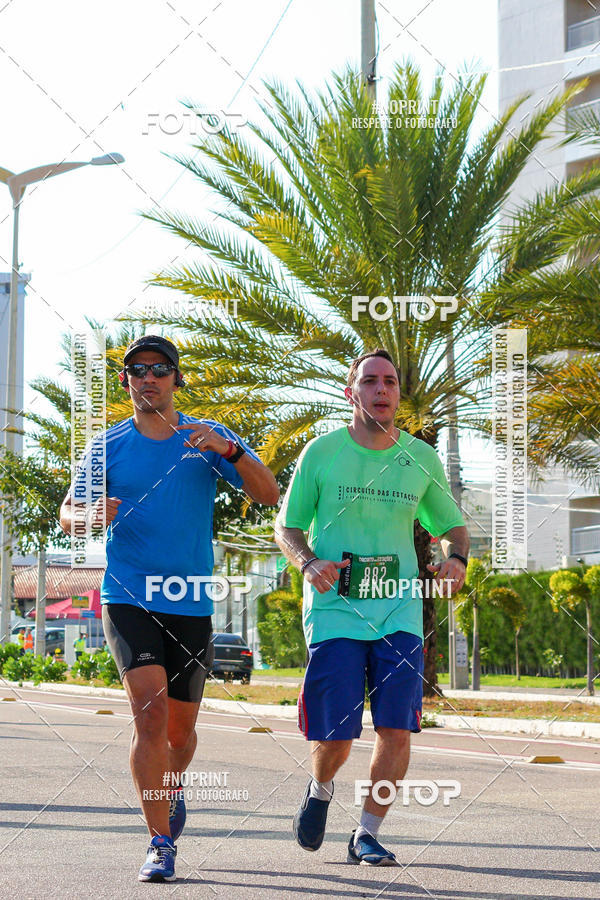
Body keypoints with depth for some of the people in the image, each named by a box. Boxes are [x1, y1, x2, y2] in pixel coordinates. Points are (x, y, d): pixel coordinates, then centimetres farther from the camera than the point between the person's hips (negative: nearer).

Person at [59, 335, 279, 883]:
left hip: (191, 604, 2)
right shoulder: (109, 446, 3)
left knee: (181, 728, 12)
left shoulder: (208, 438, 2)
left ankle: (171, 792, 46)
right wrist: (91, 513, -19)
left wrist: (228, 450, -24)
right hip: (127, 598, -2)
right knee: (150, 709, -19)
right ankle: (161, 844, -12)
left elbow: (268, 495, -7)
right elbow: (68, 514, 5)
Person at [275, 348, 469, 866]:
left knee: (397, 729, -9)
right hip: (334, 611, -2)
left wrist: (456, 560, -4)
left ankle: (368, 834, 9)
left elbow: (452, 525, 19)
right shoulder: (321, 453, 1)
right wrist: (308, 563, -14)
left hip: (399, 612, 2)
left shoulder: (421, 458, 8)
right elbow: (287, 528, 8)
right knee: (336, 736, -5)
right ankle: (320, 790, 31)